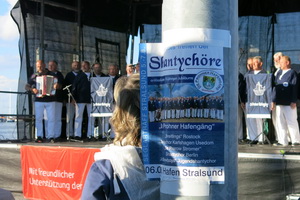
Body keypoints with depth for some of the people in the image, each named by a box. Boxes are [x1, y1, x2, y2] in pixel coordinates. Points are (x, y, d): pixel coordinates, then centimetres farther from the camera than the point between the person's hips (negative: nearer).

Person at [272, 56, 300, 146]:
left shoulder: (292, 73, -4)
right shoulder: (278, 73, 16)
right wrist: (274, 100, 12)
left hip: (289, 104, -7)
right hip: (279, 102, 7)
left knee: (291, 122, -1)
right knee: (280, 122, 6)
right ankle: (282, 141, 12)